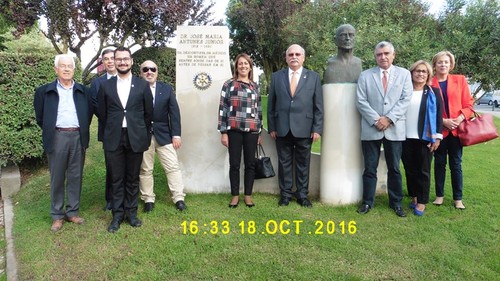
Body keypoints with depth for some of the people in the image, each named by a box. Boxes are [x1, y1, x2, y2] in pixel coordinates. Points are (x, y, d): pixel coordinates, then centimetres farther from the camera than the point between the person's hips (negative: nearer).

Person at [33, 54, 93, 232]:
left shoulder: (83, 91, 9)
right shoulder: (44, 91, 3)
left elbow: (89, 113, 15)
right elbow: (40, 117, 8)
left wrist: (82, 130, 8)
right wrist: (50, 132, 6)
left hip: (78, 137, 2)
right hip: (57, 137, -1)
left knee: (75, 176, 8)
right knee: (57, 178, 5)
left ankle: (73, 212, 19)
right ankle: (57, 215, 15)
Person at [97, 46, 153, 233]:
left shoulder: (143, 85, 2)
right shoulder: (105, 86, 4)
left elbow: (149, 112, 6)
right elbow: (101, 112, 10)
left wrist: (143, 134, 8)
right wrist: (112, 130, 10)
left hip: (135, 138, 0)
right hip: (114, 139, 1)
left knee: (133, 178, 9)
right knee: (116, 179, 7)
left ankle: (131, 212, 23)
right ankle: (117, 214, 19)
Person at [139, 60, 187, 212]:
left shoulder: (167, 88, 6)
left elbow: (174, 112, 3)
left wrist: (176, 134, -3)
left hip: (164, 134, 2)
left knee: (173, 167, 3)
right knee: (145, 169, 8)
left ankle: (179, 198, 12)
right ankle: (148, 199, 20)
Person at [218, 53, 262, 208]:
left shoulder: (255, 86, 12)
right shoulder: (229, 84, 2)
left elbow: (259, 109, 15)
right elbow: (223, 108, -1)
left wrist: (260, 131, 12)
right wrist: (223, 132, -7)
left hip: (252, 130, 3)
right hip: (234, 130, -2)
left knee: (250, 163, 7)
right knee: (234, 164, 4)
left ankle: (248, 195, 19)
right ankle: (235, 195, 17)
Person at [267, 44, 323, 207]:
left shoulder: (313, 77, 5)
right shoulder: (276, 77, 7)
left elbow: (318, 105, 2)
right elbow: (271, 104, 7)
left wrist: (317, 128, -4)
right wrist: (271, 127, 1)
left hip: (304, 129, -1)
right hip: (282, 129, 1)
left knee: (303, 164, 8)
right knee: (284, 163, 8)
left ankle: (302, 195, 20)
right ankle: (285, 194, 20)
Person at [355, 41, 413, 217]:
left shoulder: (404, 74, 8)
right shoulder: (365, 75, 6)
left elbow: (405, 100, -1)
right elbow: (361, 101, -1)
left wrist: (389, 119, -12)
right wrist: (376, 120, -11)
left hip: (394, 129, 1)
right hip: (371, 129, 0)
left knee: (394, 168, 9)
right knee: (370, 168, 5)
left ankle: (396, 202, 22)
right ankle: (367, 202, 17)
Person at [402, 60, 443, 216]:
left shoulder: (434, 92, 5)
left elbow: (439, 115, 1)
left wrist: (437, 137, -6)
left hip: (425, 138, -2)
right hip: (406, 138, 2)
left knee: (423, 171, 3)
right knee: (410, 170, 9)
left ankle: (422, 202, 11)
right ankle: (414, 197, 22)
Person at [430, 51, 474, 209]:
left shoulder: (460, 80, 5)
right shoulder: (429, 83, -1)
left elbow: (468, 103, 4)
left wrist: (460, 118, -12)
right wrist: (443, 121, -12)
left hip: (457, 129, 1)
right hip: (438, 130, -1)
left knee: (456, 165, 6)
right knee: (439, 164, 8)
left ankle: (458, 198, 14)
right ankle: (439, 195, 20)